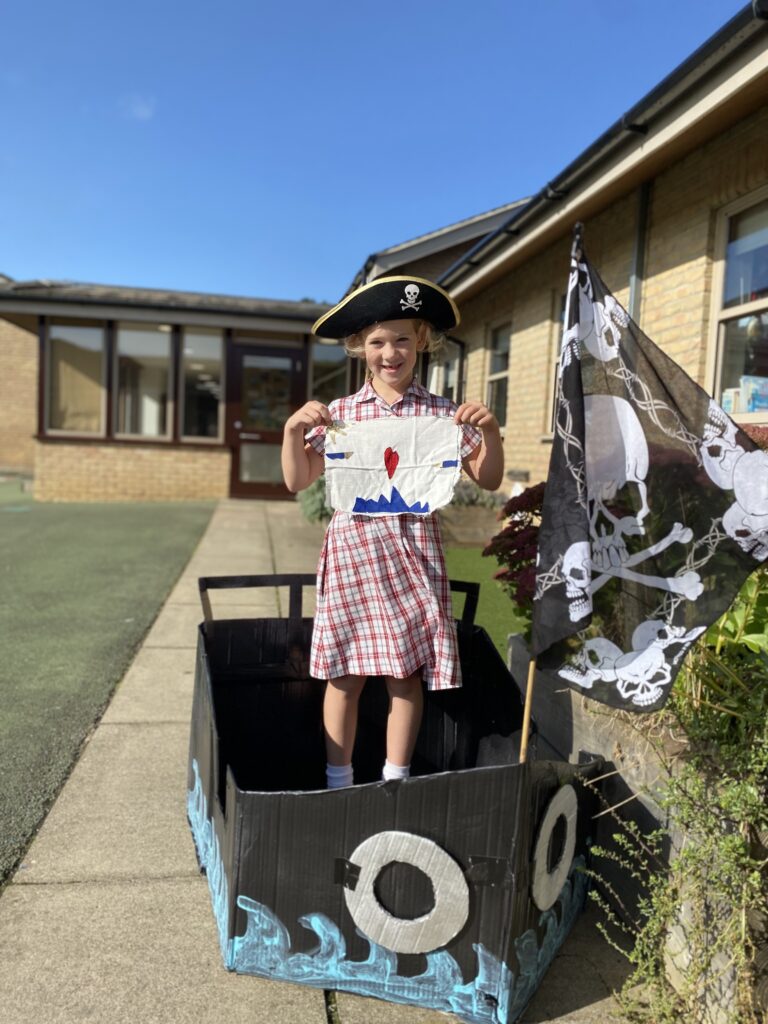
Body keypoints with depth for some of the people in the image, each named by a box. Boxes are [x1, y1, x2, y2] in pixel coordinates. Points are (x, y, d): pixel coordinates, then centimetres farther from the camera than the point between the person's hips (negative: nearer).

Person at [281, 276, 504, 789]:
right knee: (346, 672, 5)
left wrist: (490, 430, -11)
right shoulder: (338, 413, 6)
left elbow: (488, 480, 5)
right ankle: (338, 781, 23)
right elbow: (297, 481, 6)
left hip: (414, 551, 0)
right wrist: (292, 430, -8)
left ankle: (396, 780, 23)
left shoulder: (443, 413, 4)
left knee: (407, 671, 5)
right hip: (353, 548, 1)